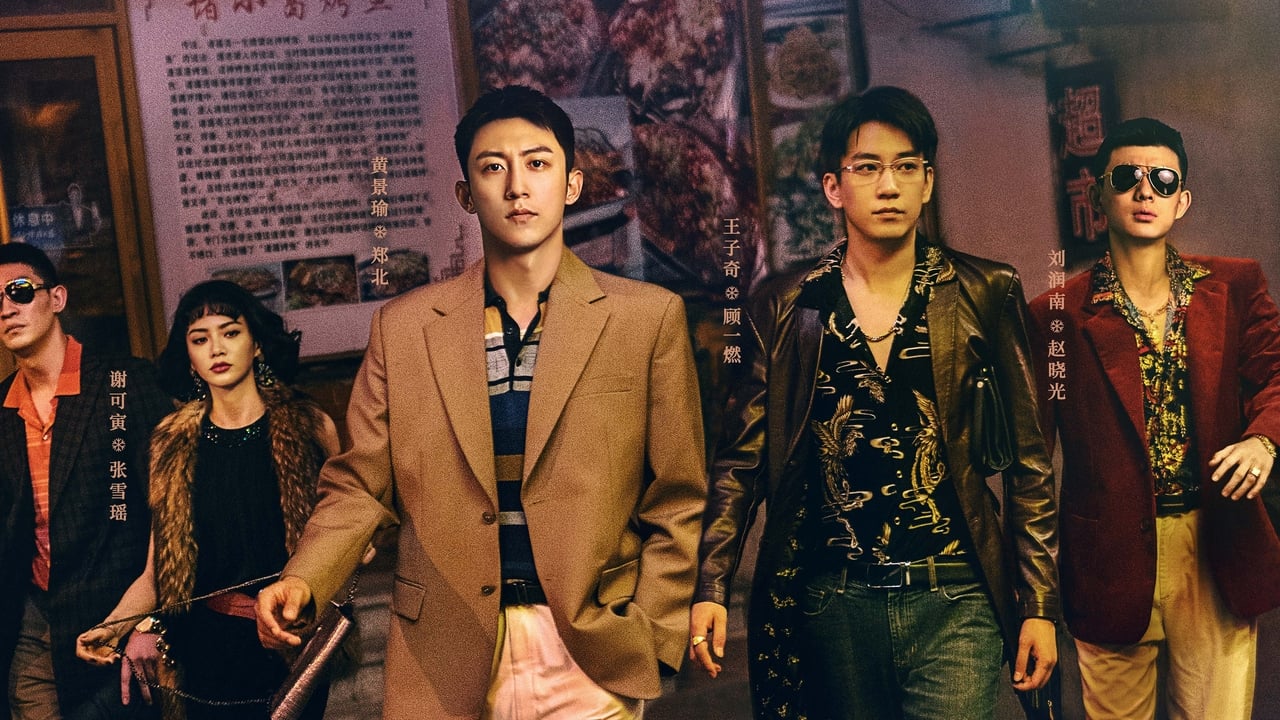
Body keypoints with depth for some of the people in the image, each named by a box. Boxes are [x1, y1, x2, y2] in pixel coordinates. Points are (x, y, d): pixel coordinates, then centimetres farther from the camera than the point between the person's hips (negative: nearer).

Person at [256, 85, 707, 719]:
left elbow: (675, 504, 0)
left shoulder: (648, 318, -3)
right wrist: (302, 582, -13)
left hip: (593, 663, -1)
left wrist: (653, 642, -4)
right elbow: (360, 484, 3)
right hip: (443, 663, 1)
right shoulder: (402, 328, 1)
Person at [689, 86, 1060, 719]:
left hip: (954, 601, -1)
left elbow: (1030, 458, 3)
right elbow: (741, 457, 4)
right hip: (828, 601, 1)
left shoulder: (984, 295, 1)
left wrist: (1039, 604, 0)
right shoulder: (784, 307, 2)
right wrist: (710, 588, -5)